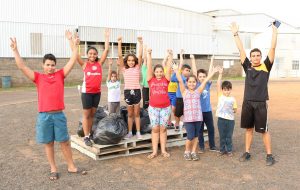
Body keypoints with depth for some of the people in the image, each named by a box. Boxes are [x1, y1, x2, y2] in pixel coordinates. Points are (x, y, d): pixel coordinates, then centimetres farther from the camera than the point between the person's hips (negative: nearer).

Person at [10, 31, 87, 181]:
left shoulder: (60, 75, 5)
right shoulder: (38, 77, 4)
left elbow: (72, 62, -1)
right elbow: (21, 66, -1)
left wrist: (75, 46, -7)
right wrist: (15, 50, -5)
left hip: (59, 114, 0)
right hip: (44, 115, 0)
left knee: (64, 142, 9)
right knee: (48, 143, 10)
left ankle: (71, 167, 21)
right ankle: (53, 169, 23)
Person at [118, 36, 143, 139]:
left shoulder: (137, 68, 4)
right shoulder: (124, 69, 3)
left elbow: (140, 55, -6)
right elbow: (120, 56, -5)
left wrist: (140, 43, -15)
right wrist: (119, 43, -14)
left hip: (136, 91, 0)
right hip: (127, 91, 0)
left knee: (137, 113, 6)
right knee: (130, 114, 10)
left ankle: (138, 132, 13)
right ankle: (130, 132, 20)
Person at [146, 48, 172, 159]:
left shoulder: (166, 79, 2)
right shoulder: (151, 79, 1)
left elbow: (168, 67, -4)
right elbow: (149, 67, -4)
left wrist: (170, 55, -9)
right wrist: (149, 54, -9)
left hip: (166, 107, 0)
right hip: (153, 108, 0)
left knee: (163, 129, 7)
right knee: (155, 129, 4)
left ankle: (163, 150, 15)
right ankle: (154, 151, 10)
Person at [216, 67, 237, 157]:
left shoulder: (232, 99, 4)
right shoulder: (220, 96, 1)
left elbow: (235, 109, 11)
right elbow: (218, 85, -10)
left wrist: (233, 110, -10)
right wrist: (220, 74, -16)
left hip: (230, 119, 1)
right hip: (221, 119, 0)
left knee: (229, 136, 9)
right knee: (222, 136, 9)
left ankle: (229, 150, 21)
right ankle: (222, 149, 22)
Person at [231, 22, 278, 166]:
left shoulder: (266, 67, 0)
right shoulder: (247, 67, 6)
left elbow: (272, 48, -6)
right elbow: (241, 50, 5)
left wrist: (274, 31, -9)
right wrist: (235, 34, 4)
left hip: (261, 104, -3)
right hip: (247, 103, 3)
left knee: (264, 130, 3)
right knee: (248, 129, 13)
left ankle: (269, 155, 14)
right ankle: (247, 152, 23)